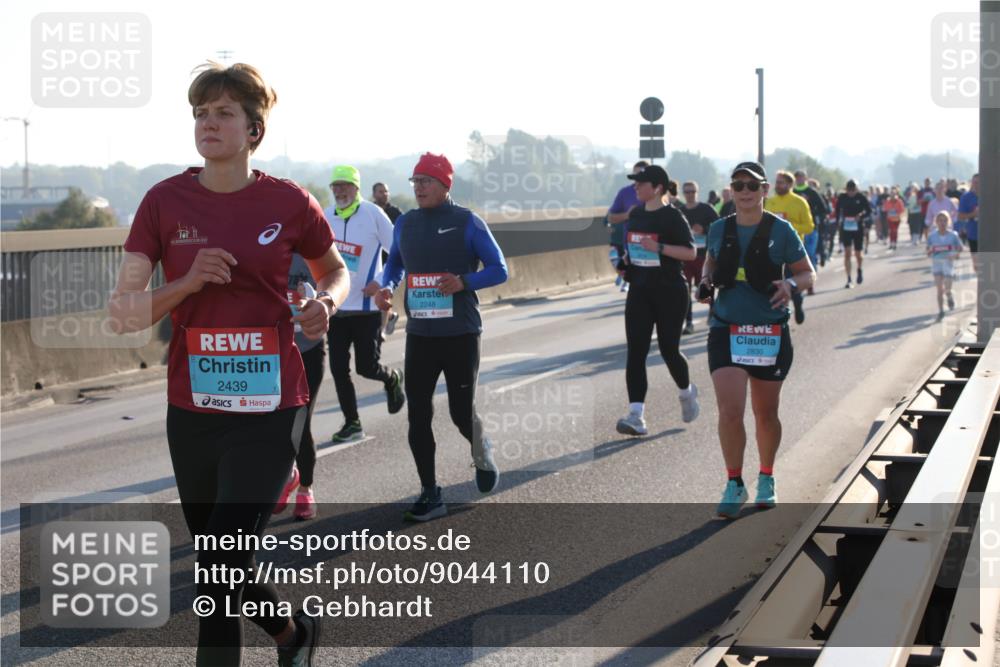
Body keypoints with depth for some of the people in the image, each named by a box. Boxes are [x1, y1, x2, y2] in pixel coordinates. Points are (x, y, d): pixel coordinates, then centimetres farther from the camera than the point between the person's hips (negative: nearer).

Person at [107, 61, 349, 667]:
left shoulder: (289, 203, -3)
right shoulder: (165, 202, -1)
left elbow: (336, 271, 16)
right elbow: (122, 313, -4)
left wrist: (325, 303, -7)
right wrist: (187, 283, -20)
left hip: (268, 412, -3)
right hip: (191, 412, 3)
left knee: (221, 572, -10)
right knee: (223, 569, 17)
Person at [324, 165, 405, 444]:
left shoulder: (373, 214, -9)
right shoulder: (326, 216, 4)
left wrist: (382, 283, -12)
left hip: (366, 306, -4)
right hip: (336, 306, 4)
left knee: (367, 367, -2)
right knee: (338, 369, 3)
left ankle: (392, 379, 33)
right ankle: (352, 423, 16)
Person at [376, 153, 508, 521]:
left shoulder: (467, 222, -6)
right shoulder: (405, 224, 7)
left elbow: (499, 269, -4)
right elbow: (394, 263, 23)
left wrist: (464, 282, -21)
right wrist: (387, 287, 1)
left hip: (460, 334, -4)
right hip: (419, 335, 4)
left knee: (461, 413, 0)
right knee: (417, 416, 1)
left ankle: (481, 452, 35)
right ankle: (429, 494, 10)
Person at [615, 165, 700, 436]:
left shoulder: (672, 216, -9)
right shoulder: (635, 215, 11)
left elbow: (691, 252, -14)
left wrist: (659, 247, -24)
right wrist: (626, 259, 6)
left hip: (670, 292, -5)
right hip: (639, 291, 6)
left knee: (669, 350, 2)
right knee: (635, 352, -7)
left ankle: (687, 393, 34)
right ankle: (636, 416, -11)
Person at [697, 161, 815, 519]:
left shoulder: (781, 231, -4)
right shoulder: (719, 229, 3)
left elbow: (808, 274, 3)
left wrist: (791, 284, -19)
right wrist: (706, 281, 1)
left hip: (770, 333, -1)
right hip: (726, 330, 1)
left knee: (766, 414, 11)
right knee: (729, 412, -12)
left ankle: (766, 479, 34)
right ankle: (734, 485, 5)